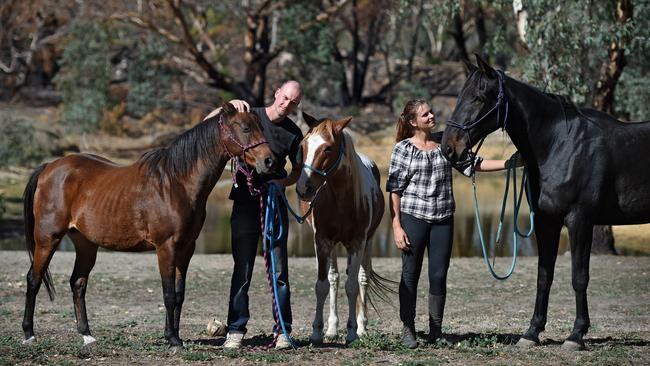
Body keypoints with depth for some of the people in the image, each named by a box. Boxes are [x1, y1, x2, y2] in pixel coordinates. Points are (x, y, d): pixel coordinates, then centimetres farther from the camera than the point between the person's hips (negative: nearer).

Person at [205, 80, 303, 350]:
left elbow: (297, 170, 14)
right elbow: (208, 124, -3)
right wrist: (228, 106, -19)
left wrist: (283, 182, -7)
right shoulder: (249, 116, 0)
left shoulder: (293, 133, 4)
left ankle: (282, 331, 7)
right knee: (242, 271, 0)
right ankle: (236, 330, 3)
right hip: (245, 204, -1)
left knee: (279, 271, 1)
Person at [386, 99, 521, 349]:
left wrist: (508, 163, -5)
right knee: (410, 274, 2)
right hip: (413, 217, -3)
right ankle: (407, 330, 11)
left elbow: (473, 164, 6)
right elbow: (394, 190, -5)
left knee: (439, 275, 3)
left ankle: (436, 330, 14)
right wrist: (396, 227, -11)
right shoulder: (403, 149, -5)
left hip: (443, 218, 3)